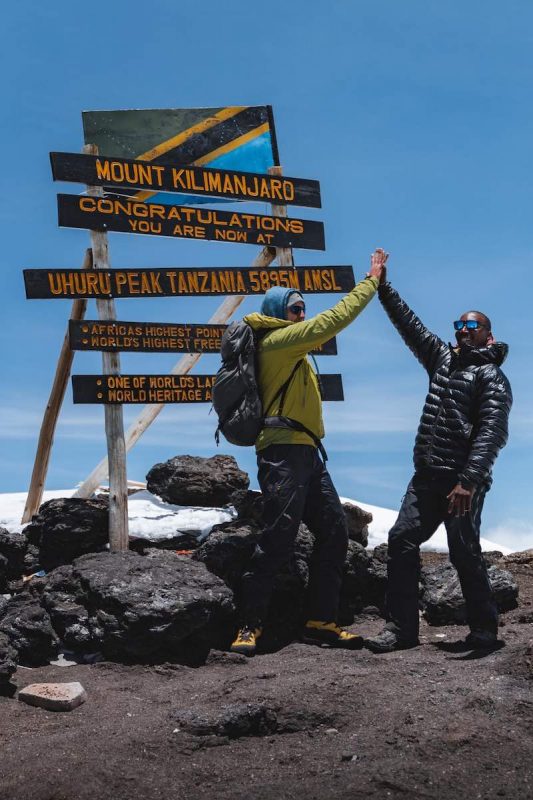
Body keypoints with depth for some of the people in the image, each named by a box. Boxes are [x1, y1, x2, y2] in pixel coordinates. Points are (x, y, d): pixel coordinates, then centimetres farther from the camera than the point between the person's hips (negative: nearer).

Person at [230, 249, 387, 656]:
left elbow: (327, 325, 30)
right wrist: (371, 280, -7)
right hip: (284, 453, -11)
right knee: (277, 541, -14)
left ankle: (322, 622, 9)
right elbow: (334, 320, -12)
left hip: (307, 454, 11)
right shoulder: (276, 340, -8)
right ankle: (250, 629, -8)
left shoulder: (290, 347, 22)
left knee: (334, 531, 6)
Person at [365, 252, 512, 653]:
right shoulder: (442, 357, 18)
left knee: (464, 552, -4)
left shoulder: (492, 376, -3)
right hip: (427, 475, 7)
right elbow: (409, 324, 20)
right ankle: (401, 628, 0)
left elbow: (491, 433, -15)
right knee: (402, 539, -2)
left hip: (464, 479, -7)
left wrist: (468, 481, -26)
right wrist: (382, 286, 13)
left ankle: (485, 629, 11)